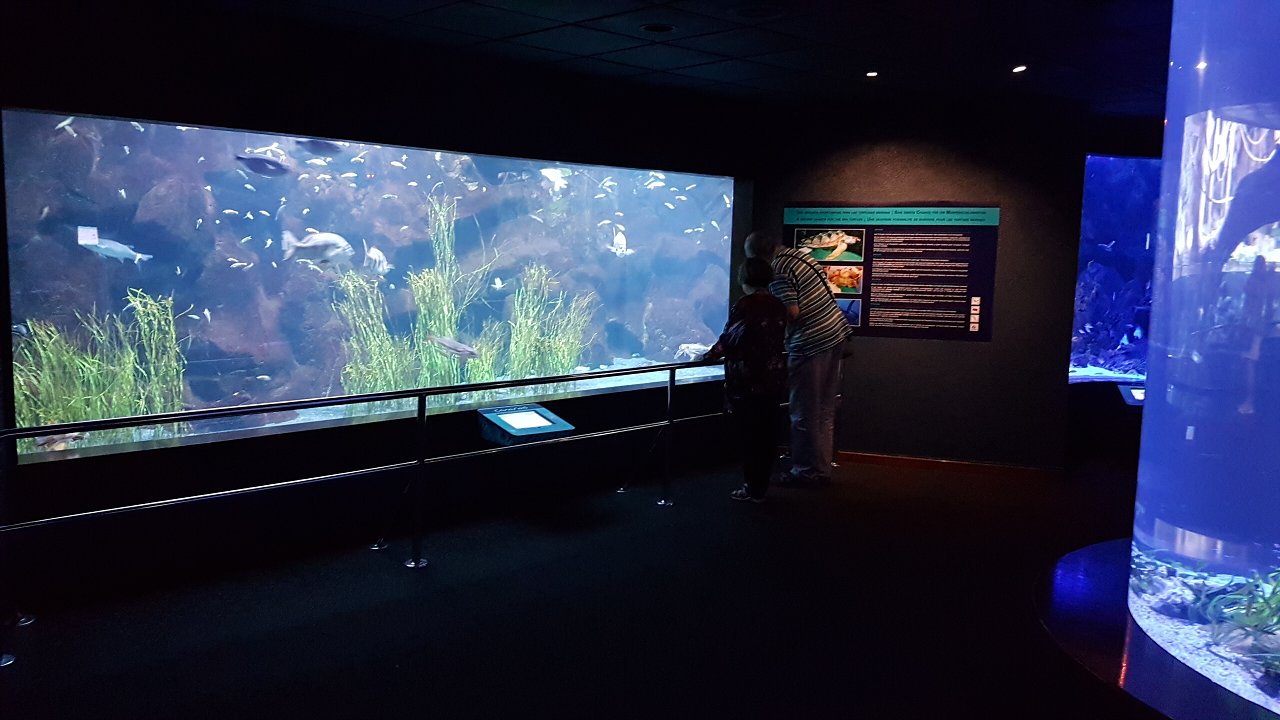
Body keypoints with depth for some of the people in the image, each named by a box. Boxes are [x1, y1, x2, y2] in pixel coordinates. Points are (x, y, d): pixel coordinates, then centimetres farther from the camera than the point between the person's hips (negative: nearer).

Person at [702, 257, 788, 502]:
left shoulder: (744, 306, -13)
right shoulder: (778, 306, 5)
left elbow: (728, 340, -12)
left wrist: (707, 356, 2)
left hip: (747, 382, -6)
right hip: (774, 380, 6)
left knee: (749, 435, 3)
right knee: (766, 434, 11)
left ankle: (752, 488, 8)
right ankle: (761, 486, 19)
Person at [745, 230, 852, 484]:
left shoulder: (777, 271, -15)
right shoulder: (800, 254, 12)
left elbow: (792, 313, -22)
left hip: (811, 344, -9)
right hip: (836, 332, 9)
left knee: (804, 414, 2)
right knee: (825, 410, 15)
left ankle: (807, 471, 10)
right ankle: (822, 469, 23)